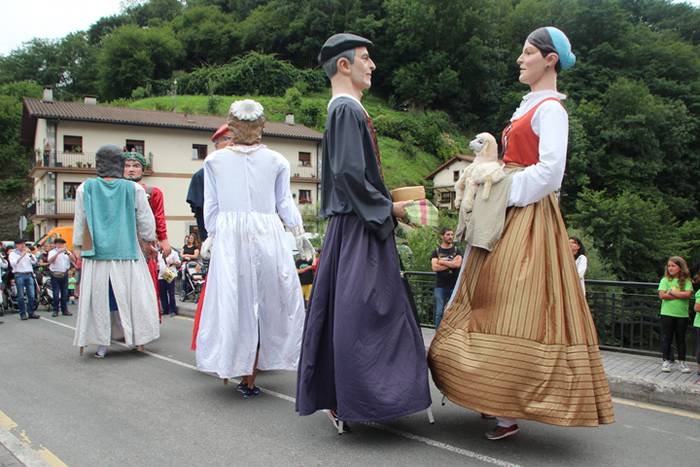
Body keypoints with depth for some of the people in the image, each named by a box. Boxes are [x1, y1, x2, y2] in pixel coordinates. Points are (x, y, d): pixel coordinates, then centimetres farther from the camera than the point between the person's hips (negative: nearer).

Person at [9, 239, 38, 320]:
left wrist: (30, 254, -6)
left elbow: (34, 261, 8)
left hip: (29, 275, 4)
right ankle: (23, 314, 2)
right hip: (19, 275, -4)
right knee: (21, 296, -3)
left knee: (32, 295, -1)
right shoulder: (13, 254, 5)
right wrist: (22, 255, -17)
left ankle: (31, 312, 6)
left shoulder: (27, 253, 17)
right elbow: (13, 263, -12)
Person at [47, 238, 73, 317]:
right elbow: (49, 261, -16)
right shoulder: (52, 252, 3)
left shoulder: (66, 251, 12)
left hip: (64, 274, 3)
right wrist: (58, 252, -24)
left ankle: (64, 310, 12)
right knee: (56, 294, -3)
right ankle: (55, 310, 3)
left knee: (65, 293, 6)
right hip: (55, 275, -3)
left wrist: (68, 253, -18)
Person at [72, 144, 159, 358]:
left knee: (99, 295, 8)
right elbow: (145, 220, 3)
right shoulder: (134, 189, -4)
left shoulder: (85, 188, 1)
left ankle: (102, 343, 11)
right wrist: (149, 238, 21)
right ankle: (138, 338, 10)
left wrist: (77, 246, 19)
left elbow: (79, 220, 8)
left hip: (96, 252, 1)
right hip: (126, 251, -1)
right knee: (131, 293, 8)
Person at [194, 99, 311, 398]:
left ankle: (227, 367, 17)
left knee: (231, 302, 9)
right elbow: (285, 203, 5)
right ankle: (250, 377, 13)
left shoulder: (215, 160, 5)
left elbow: (211, 205, 7)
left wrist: (211, 236, 17)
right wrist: (298, 230, 16)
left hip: (228, 238, 1)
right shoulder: (276, 160, 3)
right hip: (267, 236, 0)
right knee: (266, 303, 8)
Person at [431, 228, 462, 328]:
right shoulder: (436, 251, 7)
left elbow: (458, 264, -10)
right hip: (440, 286, -1)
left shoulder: (457, 250, 10)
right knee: (439, 312, -1)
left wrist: (442, 261, -6)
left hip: (454, 286, 1)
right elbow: (435, 267, -9)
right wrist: (451, 264, -7)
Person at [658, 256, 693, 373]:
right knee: (666, 338, 4)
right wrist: (680, 295, -11)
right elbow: (662, 295, -12)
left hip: (682, 314, 1)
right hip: (667, 314, 0)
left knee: (681, 339, 11)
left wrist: (672, 292, -12)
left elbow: (688, 294, -16)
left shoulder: (686, 281, 1)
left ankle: (682, 362, 21)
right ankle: (666, 361, 13)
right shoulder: (665, 280, 0)